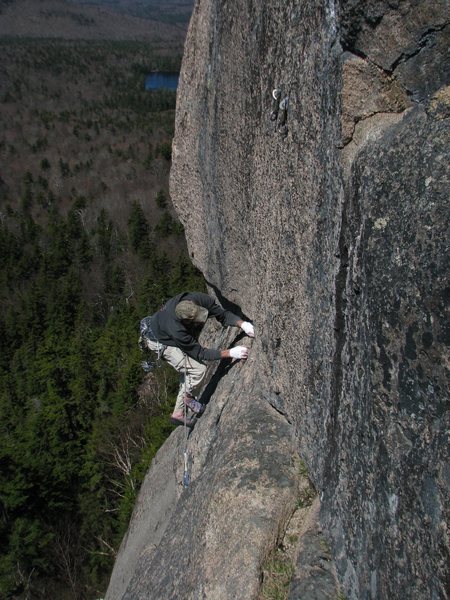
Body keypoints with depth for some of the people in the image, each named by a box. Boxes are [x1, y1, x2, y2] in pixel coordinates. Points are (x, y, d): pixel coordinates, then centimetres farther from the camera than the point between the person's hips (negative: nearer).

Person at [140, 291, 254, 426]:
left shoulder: (201, 300, -32)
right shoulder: (177, 331, -43)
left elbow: (223, 314, -18)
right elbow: (200, 353, -32)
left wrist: (242, 323, -36)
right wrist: (229, 353, -39)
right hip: (160, 342, -7)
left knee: (188, 372, 11)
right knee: (199, 369, -19)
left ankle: (178, 414, 25)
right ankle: (189, 397, 10)